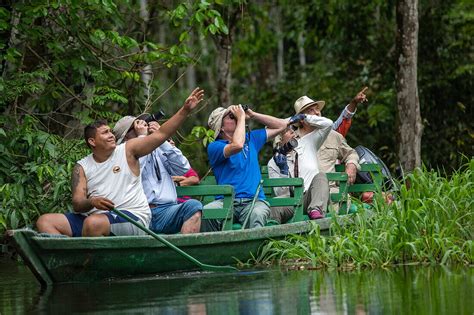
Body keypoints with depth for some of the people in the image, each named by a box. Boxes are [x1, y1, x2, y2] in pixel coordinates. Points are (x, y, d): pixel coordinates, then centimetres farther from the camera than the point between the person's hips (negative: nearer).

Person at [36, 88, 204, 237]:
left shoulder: (127, 150, 7)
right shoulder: (82, 167, 11)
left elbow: (161, 135, 1)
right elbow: (77, 204, 1)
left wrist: (185, 110, -8)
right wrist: (92, 202, -23)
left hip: (132, 216, -4)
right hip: (94, 216, 4)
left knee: (94, 222, -37)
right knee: (45, 221, -12)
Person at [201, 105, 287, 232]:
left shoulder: (251, 138, 23)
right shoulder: (214, 147, 4)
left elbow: (281, 125, 28)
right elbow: (237, 145, -17)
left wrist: (252, 115, 17)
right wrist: (241, 117, -3)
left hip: (254, 200, 2)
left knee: (256, 214, -36)